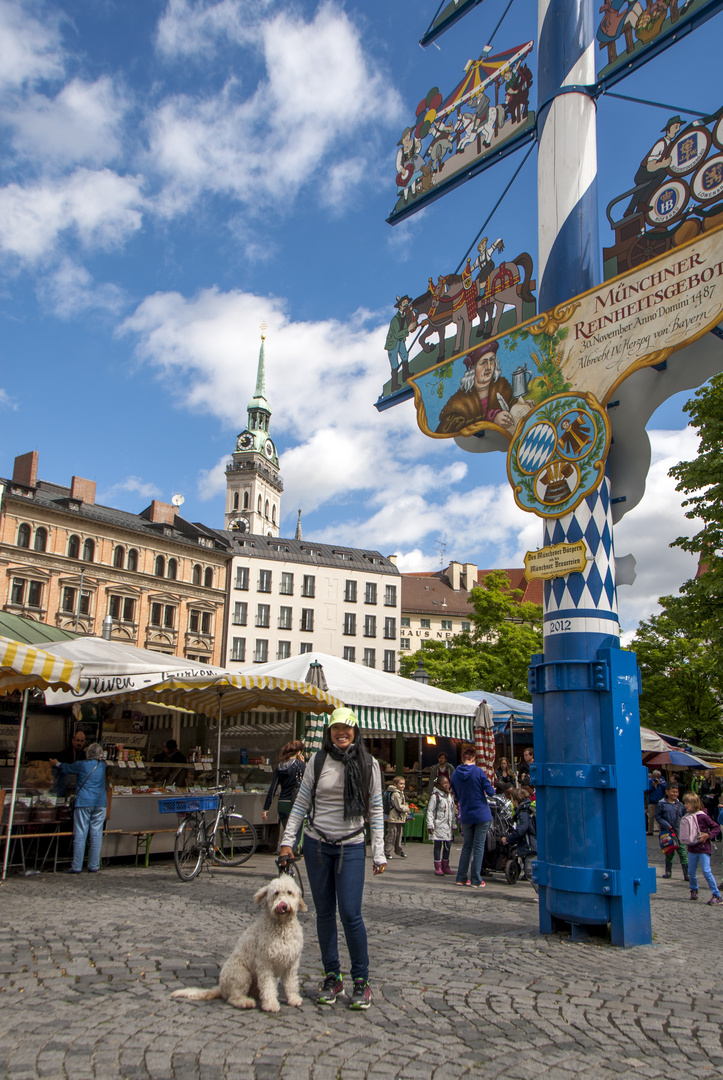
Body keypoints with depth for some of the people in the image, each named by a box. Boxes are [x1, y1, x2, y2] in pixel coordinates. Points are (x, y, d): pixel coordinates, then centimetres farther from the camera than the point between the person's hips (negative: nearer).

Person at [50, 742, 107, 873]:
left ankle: (76, 867, 4)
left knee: (80, 835, 1)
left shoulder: (81, 765, -3)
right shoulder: (102, 765, 10)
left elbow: (65, 769, 15)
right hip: (100, 804, 4)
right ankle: (94, 866, 8)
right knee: (96, 835, 5)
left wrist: (57, 764, 37)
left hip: (83, 803, -3)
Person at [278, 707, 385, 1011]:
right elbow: (301, 803, 6)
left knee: (351, 914, -7)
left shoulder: (368, 765, -1)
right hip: (317, 845, 2)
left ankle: (361, 981, 10)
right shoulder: (318, 761, 1)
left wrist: (379, 853, -2)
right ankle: (331, 978, 22)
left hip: (350, 847, -2)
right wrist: (287, 840, 1)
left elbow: (375, 810, 1)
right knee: (324, 913, 9)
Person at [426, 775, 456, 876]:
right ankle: (438, 867, 5)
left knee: (448, 845, 9)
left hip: (448, 825, 6)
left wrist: (454, 825, 19)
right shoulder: (435, 796, -9)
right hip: (439, 825, -6)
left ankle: (445, 866, 19)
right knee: (438, 845, -2)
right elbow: (430, 811, -10)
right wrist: (430, 825, -15)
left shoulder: (450, 796, 12)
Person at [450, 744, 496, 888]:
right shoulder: (478, 771, -12)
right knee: (478, 846, 3)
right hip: (482, 814, -4)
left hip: (465, 816, 4)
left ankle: (461, 878, 19)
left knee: (467, 846, 17)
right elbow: (489, 791, -11)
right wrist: (493, 790, 11)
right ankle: (476, 880, 6)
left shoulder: (455, 774, 0)